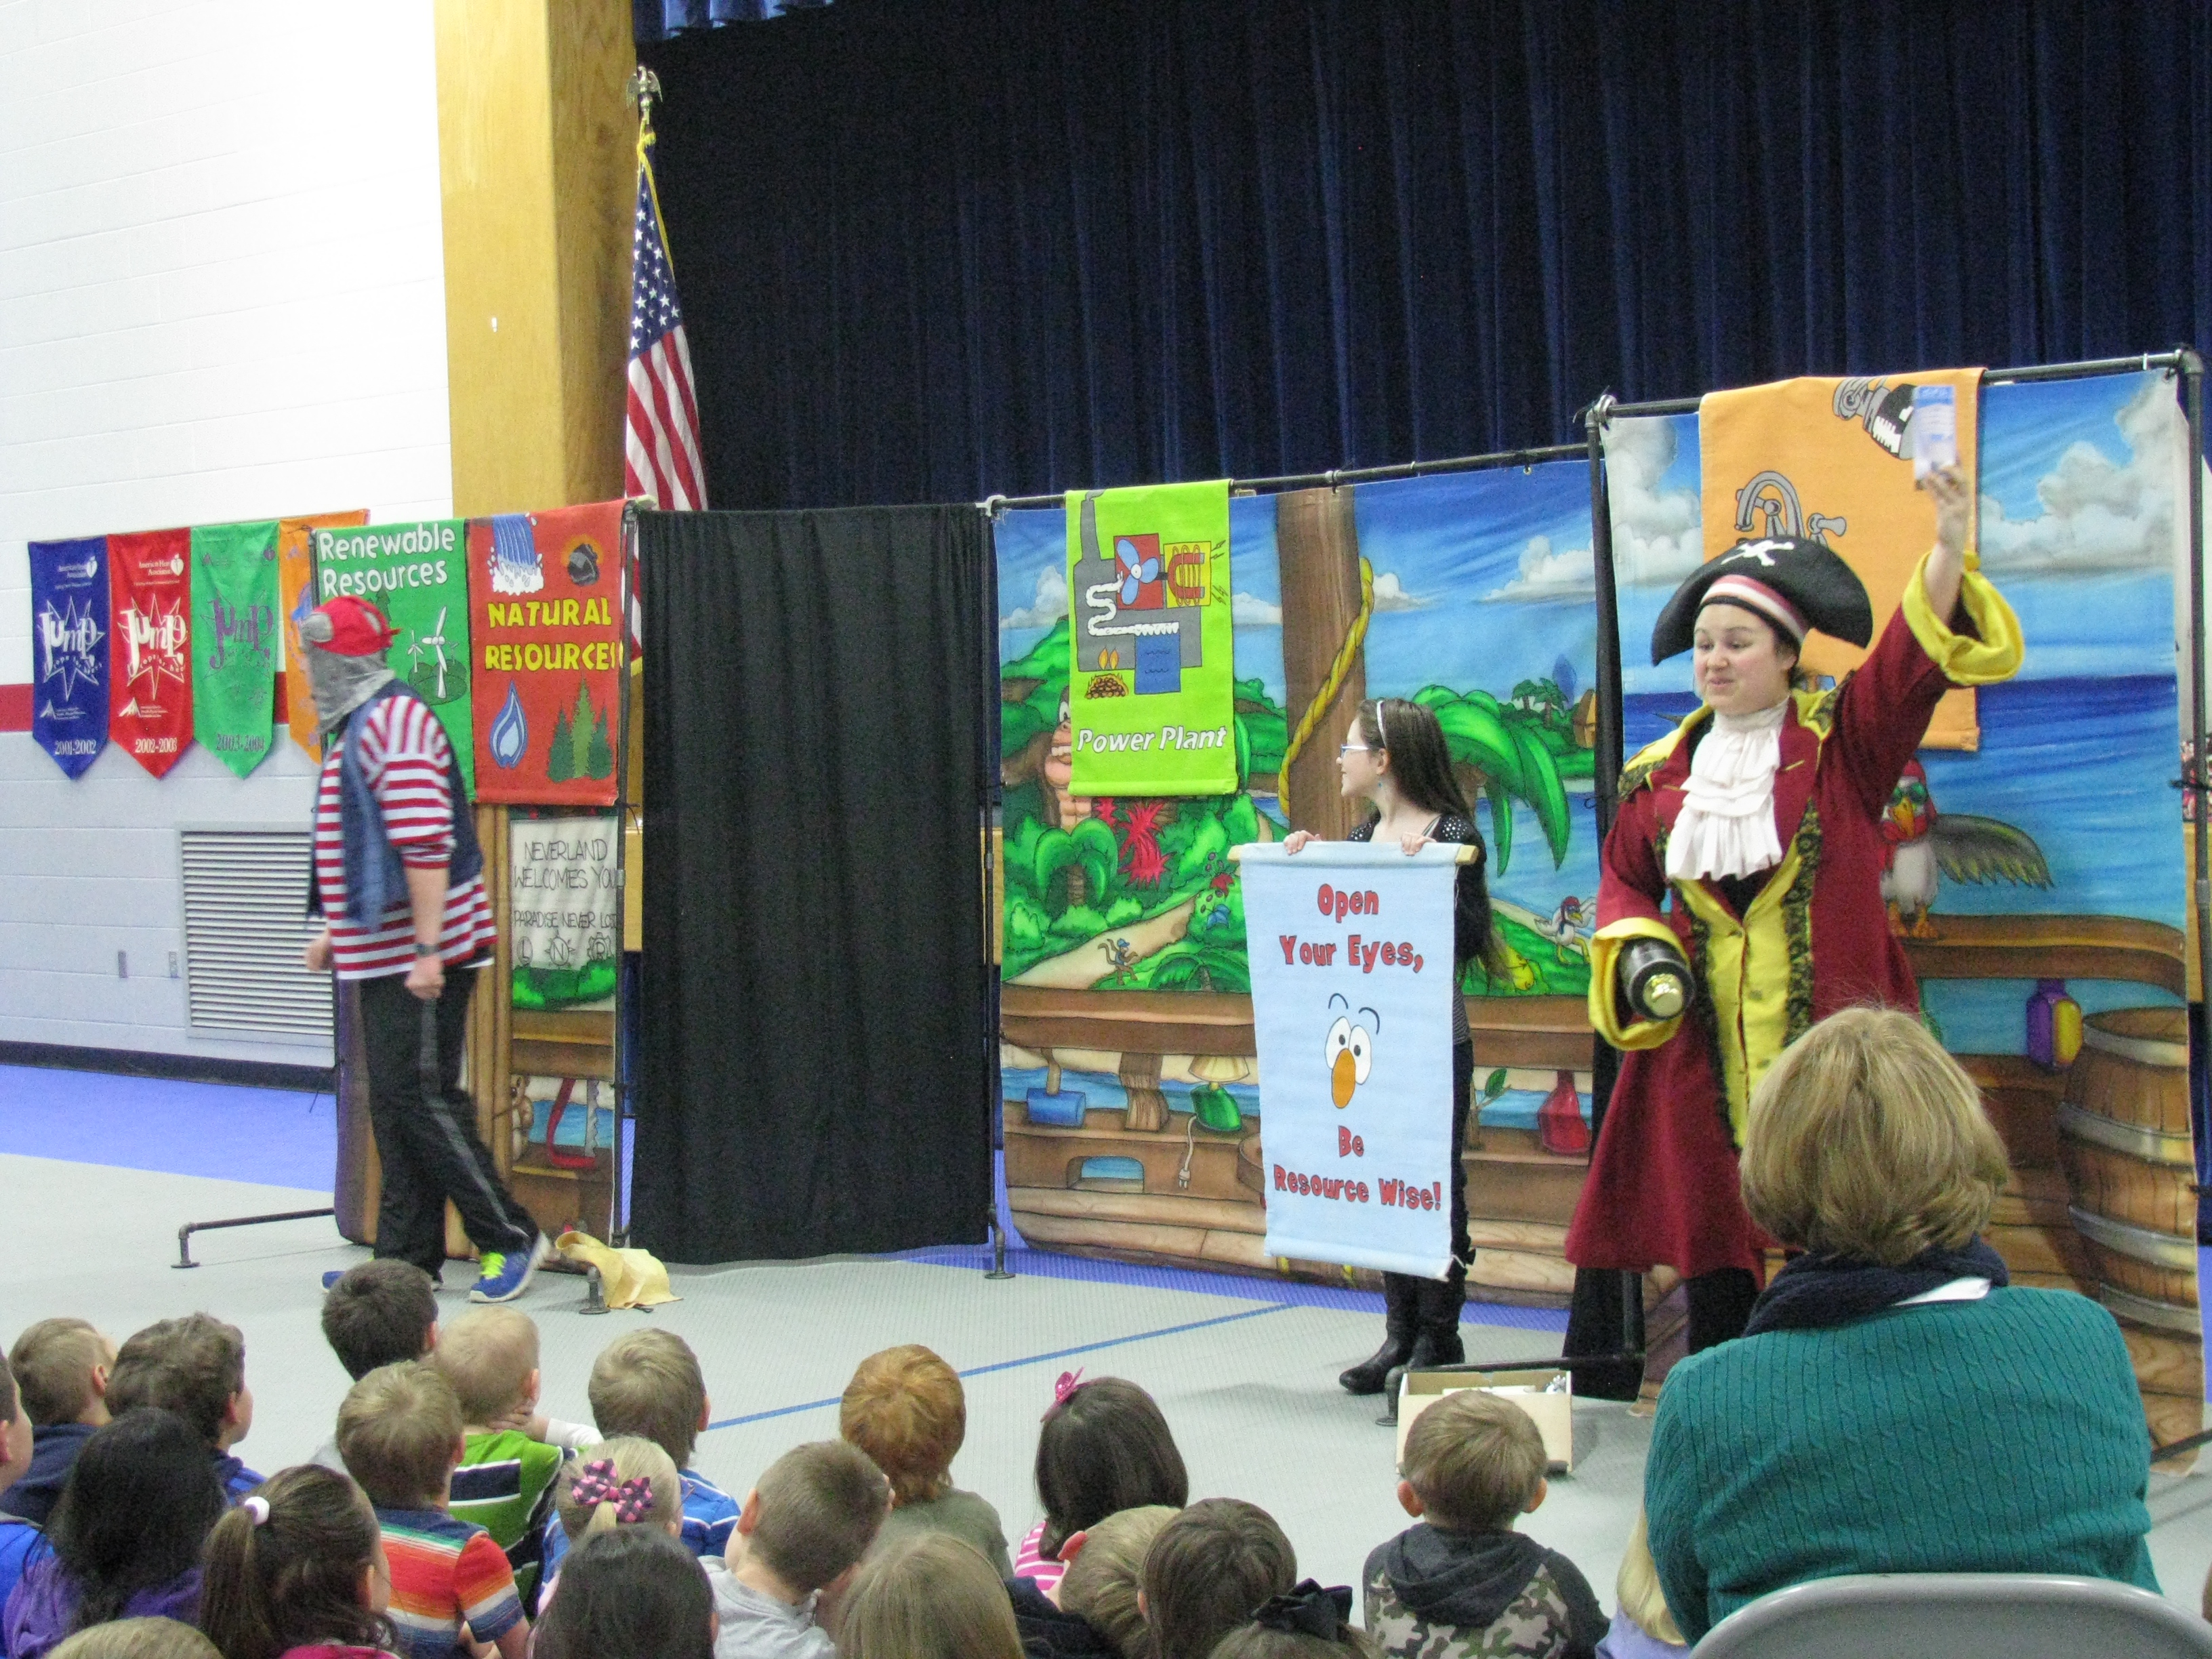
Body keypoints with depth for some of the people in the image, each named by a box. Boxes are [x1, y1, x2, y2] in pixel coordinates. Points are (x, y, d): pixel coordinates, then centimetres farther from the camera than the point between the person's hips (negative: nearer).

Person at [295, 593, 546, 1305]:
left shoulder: (396, 722, -16)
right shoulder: (357, 727, 17)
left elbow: (426, 844, -23)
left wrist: (428, 949, -26)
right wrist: (335, 928, 28)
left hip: (422, 956, -10)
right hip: (383, 955, 10)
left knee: (423, 1099, -8)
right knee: (394, 1102, 12)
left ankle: (510, 1238, 1)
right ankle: (405, 1258, 18)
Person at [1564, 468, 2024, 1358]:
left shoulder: (1843, 741, 3)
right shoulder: (1661, 774, 12)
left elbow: (1915, 658, -11)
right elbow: (1623, 877, 20)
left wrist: (1949, 549, -25)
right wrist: (1639, 950, -1)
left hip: (1828, 1028, -3)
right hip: (1704, 1042, 3)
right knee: (1711, 1246, 5)